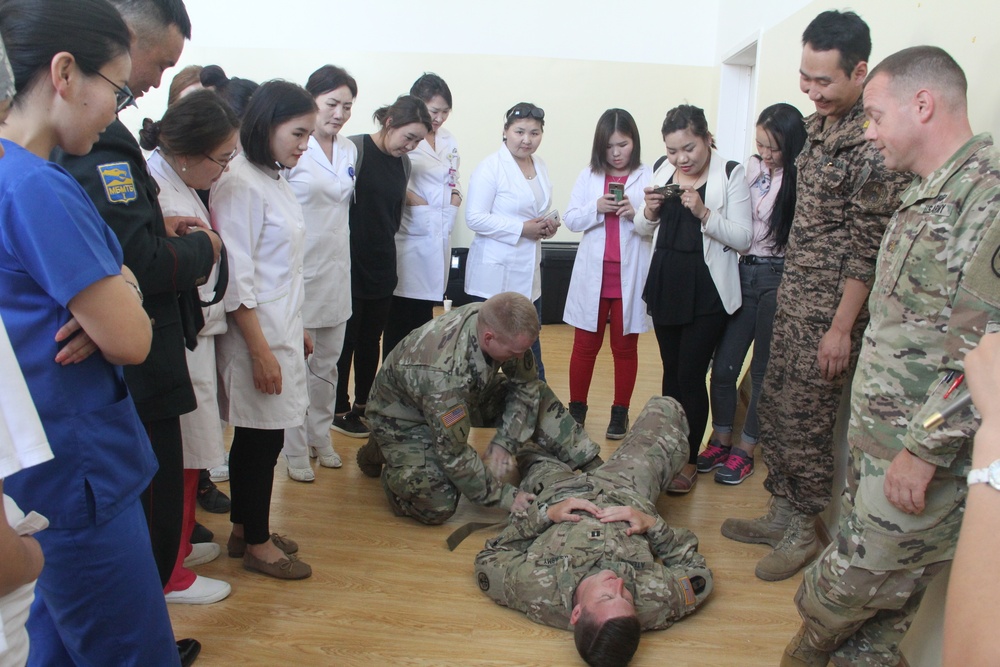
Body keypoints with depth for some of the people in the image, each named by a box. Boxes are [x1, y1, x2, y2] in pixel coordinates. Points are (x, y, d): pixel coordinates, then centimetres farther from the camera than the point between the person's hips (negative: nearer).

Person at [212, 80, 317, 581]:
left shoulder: (275, 179, 12)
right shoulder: (239, 184, -17)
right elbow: (235, 278, -20)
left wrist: (298, 329, 19)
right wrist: (261, 349, -20)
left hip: (281, 327, 9)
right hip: (256, 332, -9)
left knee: (256, 436, 17)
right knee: (262, 436, 2)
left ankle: (245, 529, 32)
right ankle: (257, 545, 19)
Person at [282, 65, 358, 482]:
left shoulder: (350, 151, 9)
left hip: (337, 271, 7)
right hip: (300, 271, -6)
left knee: (328, 364, 15)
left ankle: (320, 438, 30)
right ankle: (296, 451, 16)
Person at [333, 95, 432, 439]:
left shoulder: (403, 163, 8)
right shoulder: (353, 149, -12)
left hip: (382, 267, 6)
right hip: (349, 265, -6)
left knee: (371, 340, 14)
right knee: (345, 339, 5)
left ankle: (364, 405, 29)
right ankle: (340, 410, 19)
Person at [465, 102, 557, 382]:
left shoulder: (541, 167, 12)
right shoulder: (490, 167, -12)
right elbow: (475, 218, -17)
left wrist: (550, 222, 1)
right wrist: (522, 228, -18)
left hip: (529, 272, 7)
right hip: (495, 273, -7)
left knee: (530, 347, 15)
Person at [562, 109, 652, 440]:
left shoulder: (649, 177, -2)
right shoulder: (588, 176, 6)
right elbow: (570, 219, 2)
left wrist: (636, 214, -24)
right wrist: (597, 208, -15)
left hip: (630, 276, -2)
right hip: (593, 274, 2)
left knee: (625, 347, 10)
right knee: (585, 345, 9)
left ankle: (620, 412, 22)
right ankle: (576, 408, 22)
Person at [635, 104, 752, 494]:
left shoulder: (730, 174, -8)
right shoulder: (663, 170, 6)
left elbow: (743, 239, -12)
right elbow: (643, 229, 14)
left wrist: (704, 213, -24)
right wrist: (650, 210, -7)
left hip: (707, 292, -5)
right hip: (665, 286, 5)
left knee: (691, 376, -3)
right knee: (671, 372, 14)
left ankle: (689, 461, 12)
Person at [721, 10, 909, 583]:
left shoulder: (873, 143, -18)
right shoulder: (820, 127, 10)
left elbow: (868, 247, -19)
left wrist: (841, 328, -17)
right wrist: (789, 290, 18)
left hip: (830, 311, -9)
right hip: (793, 299, 9)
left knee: (806, 423, 2)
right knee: (776, 408, 15)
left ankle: (804, 532, 21)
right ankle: (782, 513, 32)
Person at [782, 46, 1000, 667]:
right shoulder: (926, 193, 13)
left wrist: (924, 449, -22)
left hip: (927, 446, -8)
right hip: (878, 431, 8)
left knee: (867, 573, 7)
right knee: (884, 579, 20)